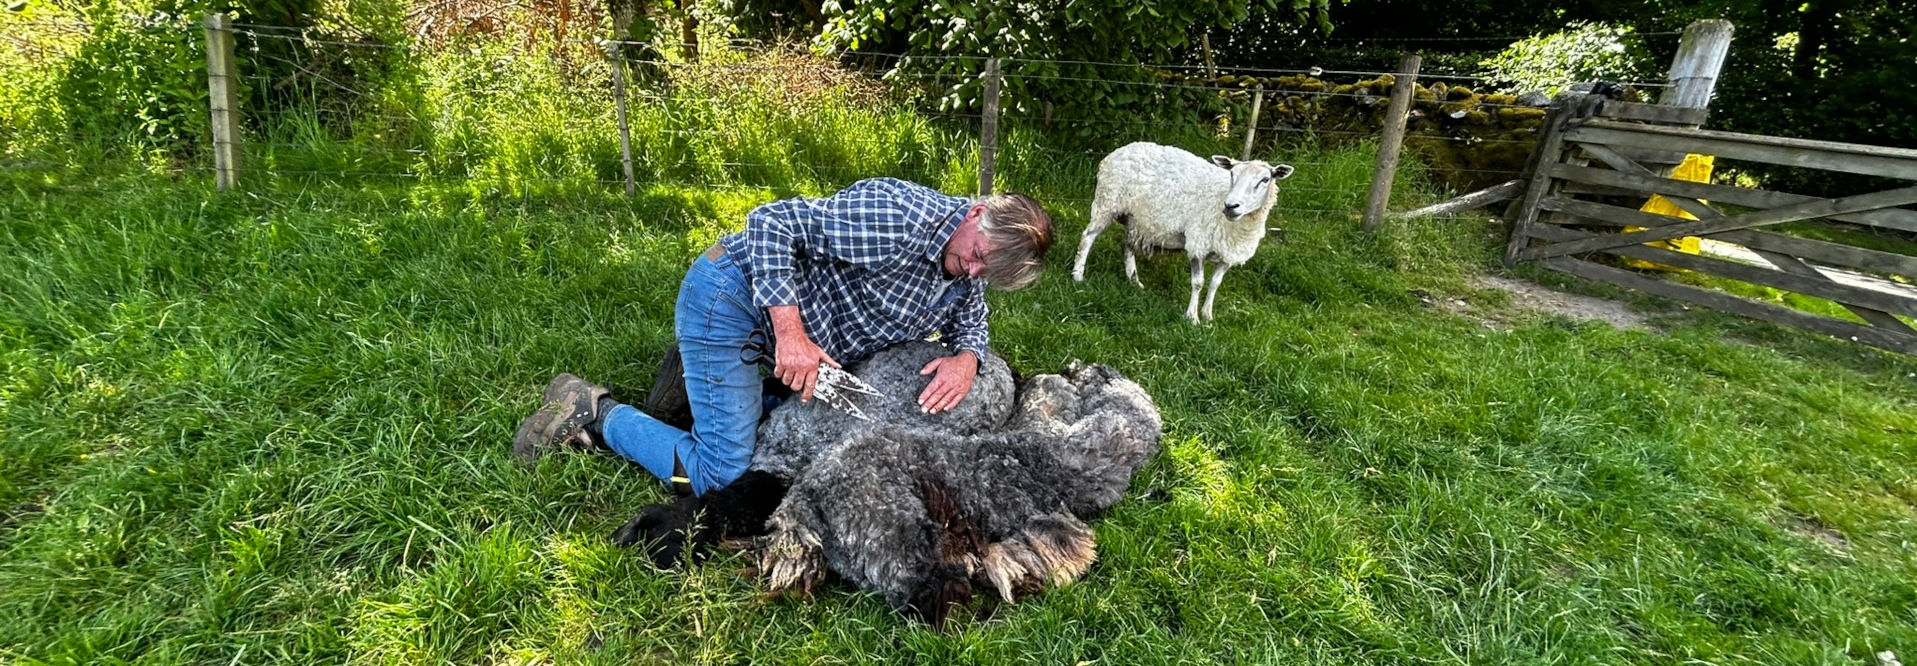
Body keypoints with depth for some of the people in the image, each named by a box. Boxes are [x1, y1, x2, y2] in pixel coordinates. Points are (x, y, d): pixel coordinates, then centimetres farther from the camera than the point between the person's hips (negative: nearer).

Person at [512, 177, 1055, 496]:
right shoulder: (903, 217, -30)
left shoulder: (970, 266, -3)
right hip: (734, 297, -9)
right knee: (720, 477, -9)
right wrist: (791, 334, -33)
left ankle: (700, 375, 29)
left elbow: (970, 319, 14)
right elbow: (772, 223, -28)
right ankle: (593, 413, 8)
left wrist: (967, 358, -12)